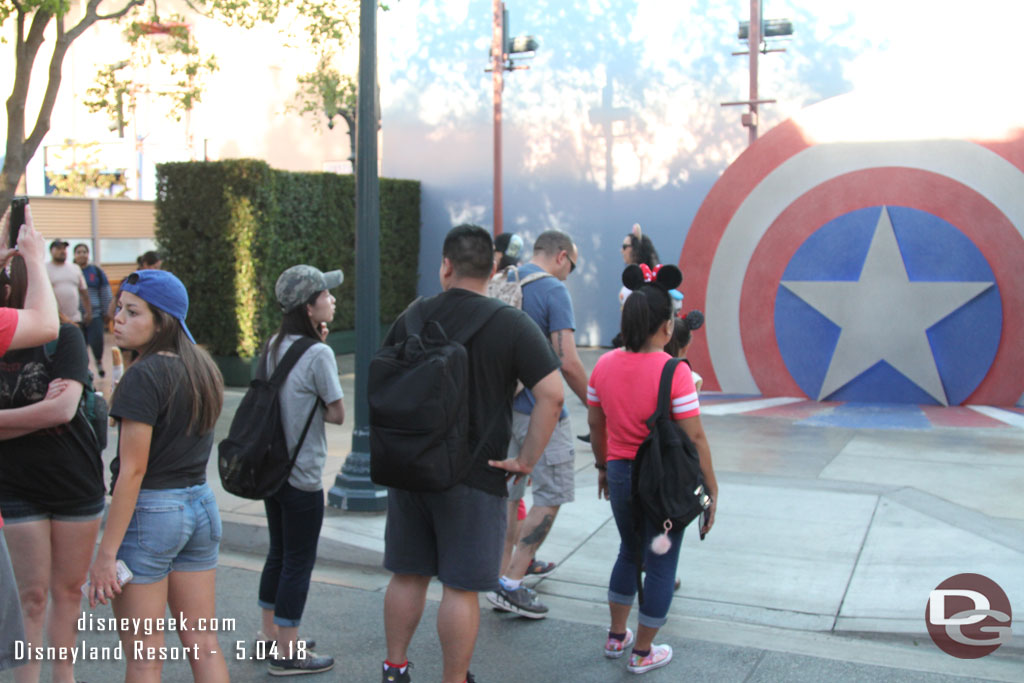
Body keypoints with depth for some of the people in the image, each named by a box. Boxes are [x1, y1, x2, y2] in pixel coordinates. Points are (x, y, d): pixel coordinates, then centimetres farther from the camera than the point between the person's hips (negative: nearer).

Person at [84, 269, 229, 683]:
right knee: (203, 643, 13)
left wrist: (106, 552, -15)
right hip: (200, 505, 8)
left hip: (150, 511, -7)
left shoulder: (144, 376, -16)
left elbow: (133, 470, -18)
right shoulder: (202, 370, 8)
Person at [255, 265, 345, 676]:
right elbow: (337, 413, -15)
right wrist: (313, 408, -1)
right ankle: (287, 653, 12)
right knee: (299, 562, 3)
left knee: (279, 553, 20)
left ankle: (270, 634, 34)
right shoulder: (318, 354, -18)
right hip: (302, 476, -8)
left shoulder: (275, 346, 5)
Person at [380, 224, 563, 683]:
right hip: (475, 475, -4)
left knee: (407, 574, 17)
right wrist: (527, 460, -10)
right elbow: (551, 394, -16)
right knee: (461, 587, 4)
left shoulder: (411, 318, 3)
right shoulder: (512, 323, -8)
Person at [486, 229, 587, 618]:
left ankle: (507, 568, 27)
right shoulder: (553, 290, -13)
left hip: (501, 406, 8)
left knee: (507, 492, 17)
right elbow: (568, 362, -19)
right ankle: (510, 585, 0)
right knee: (551, 495, 3)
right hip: (539, 408, -7)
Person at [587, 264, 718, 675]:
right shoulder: (674, 371, -18)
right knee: (661, 564, 11)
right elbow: (694, 437, -16)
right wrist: (711, 489, -6)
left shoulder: (605, 364, -2)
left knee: (629, 552, 26)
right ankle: (642, 653, 23)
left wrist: (603, 466, 22)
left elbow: (595, 425, 7)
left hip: (620, 473, 6)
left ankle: (617, 636, 36)